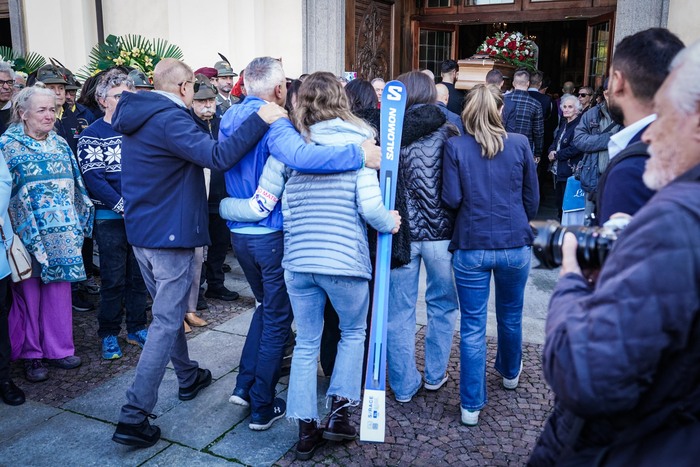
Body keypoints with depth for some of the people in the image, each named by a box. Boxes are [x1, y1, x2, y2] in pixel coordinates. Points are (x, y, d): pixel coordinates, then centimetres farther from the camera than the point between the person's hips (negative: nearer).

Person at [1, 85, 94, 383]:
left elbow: (75, 184, 15)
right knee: (29, 293, 4)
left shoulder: (60, 144, 12)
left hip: (61, 233, 4)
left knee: (59, 289, 8)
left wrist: (80, 222, 11)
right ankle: (30, 355, 18)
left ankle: (58, 348, 21)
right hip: (27, 233, -4)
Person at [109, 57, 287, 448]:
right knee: (166, 323, -3)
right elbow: (218, 156, -30)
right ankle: (134, 417, -2)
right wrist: (260, 120, -28)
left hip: (142, 230, 10)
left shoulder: (138, 116, 10)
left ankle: (189, 377, 42)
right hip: (171, 234, -10)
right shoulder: (170, 119, -19)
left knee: (170, 311, 23)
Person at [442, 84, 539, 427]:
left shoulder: (455, 147, -7)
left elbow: (451, 199, -10)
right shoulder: (520, 144, -3)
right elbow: (532, 197, 3)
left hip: (471, 246, -2)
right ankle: (510, 372, 48)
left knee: (472, 326, 5)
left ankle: (471, 405, 11)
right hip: (515, 244, 2)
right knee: (510, 315, 23)